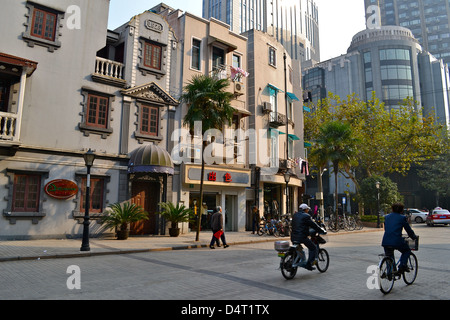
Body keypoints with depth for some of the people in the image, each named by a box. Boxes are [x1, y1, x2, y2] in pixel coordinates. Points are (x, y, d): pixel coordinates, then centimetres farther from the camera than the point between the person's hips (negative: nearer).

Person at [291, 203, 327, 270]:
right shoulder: (306, 216, -7)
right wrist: (323, 231, 7)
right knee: (313, 248, 6)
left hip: (293, 237, 7)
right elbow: (314, 225, -6)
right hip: (302, 237, -7)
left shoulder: (295, 215, 16)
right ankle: (308, 264, -1)